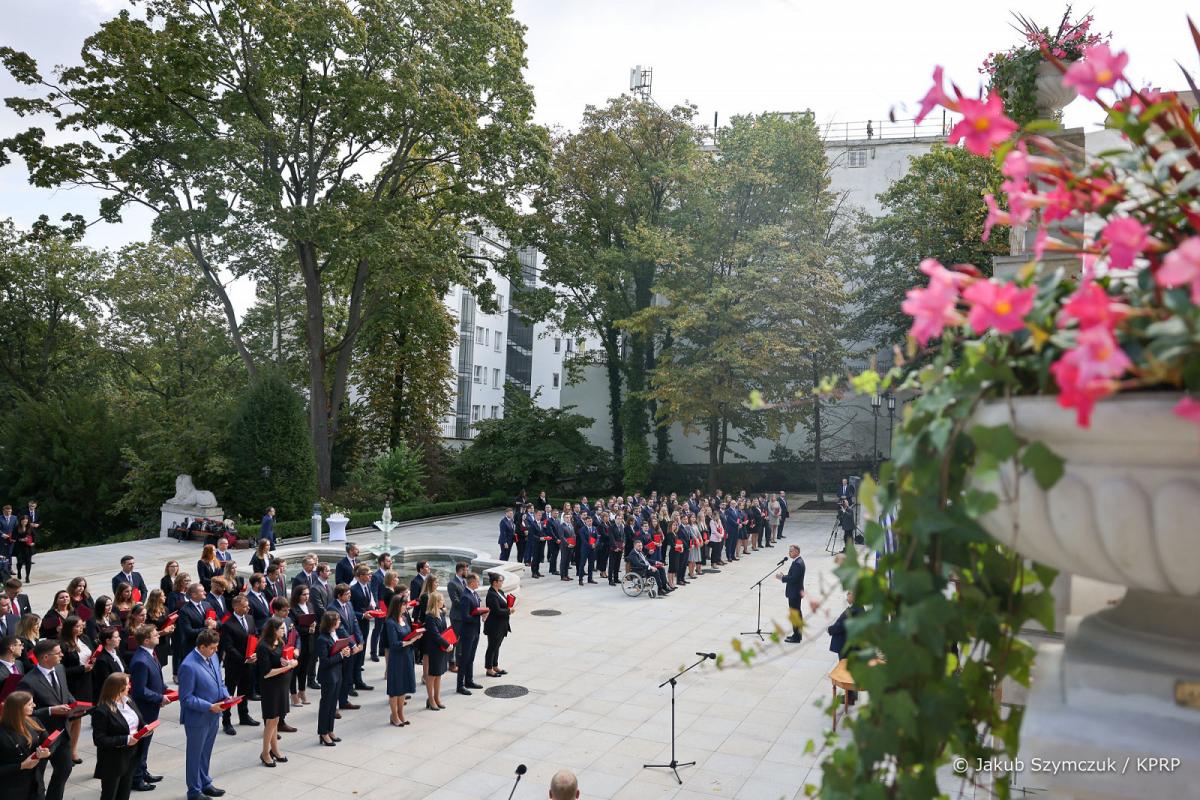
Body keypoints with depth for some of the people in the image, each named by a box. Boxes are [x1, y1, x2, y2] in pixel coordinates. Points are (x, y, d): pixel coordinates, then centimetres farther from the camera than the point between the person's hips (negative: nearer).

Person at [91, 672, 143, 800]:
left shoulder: (128, 701, 3)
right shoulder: (102, 710, -20)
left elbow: (138, 722, 15)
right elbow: (99, 740, -22)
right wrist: (125, 740, -27)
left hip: (130, 758, 7)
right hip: (112, 763, -7)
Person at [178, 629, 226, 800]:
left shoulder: (213, 656, -2)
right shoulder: (188, 666, -26)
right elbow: (186, 698, -21)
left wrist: (225, 696, -4)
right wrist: (209, 707, -23)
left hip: (213, 716, 7)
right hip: (197, 718, -7)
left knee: (206, 753, 23)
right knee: (195, 755, 13)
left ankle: (205, 783, 40)